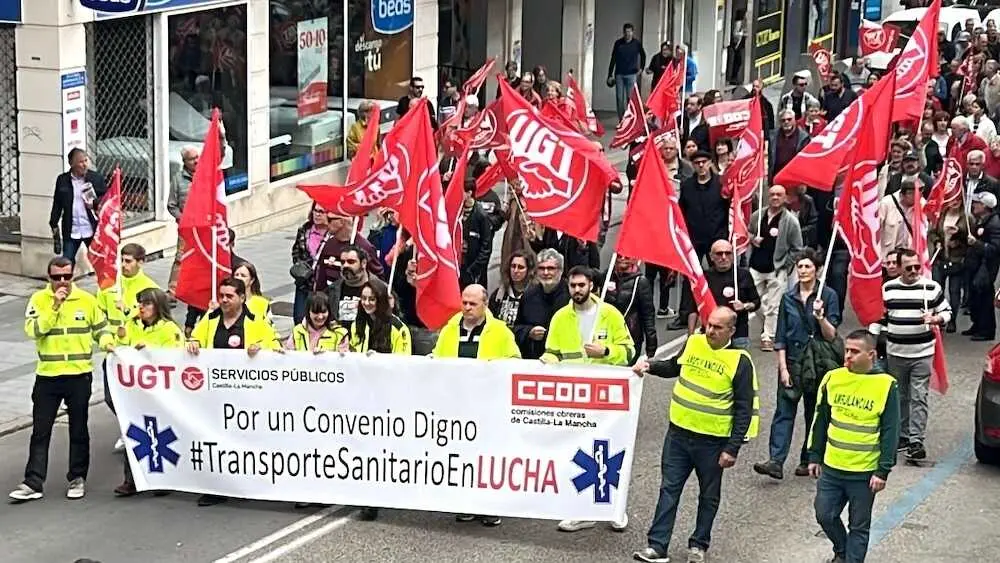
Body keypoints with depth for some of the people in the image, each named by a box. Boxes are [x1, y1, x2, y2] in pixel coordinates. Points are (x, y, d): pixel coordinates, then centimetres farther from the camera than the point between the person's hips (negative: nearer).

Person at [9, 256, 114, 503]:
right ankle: (33, 482, 5)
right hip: (47, 375, 0)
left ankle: (78, 478, 20)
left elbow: (100, 328, 12)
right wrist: (54, 306, -20)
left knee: (79, 430, 9)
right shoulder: (38, 299, -2)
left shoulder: (87, 300, 1)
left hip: (79, 375, 0)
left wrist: (107, 342, -9)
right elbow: (33, 330, -15)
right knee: (40, 431, 2)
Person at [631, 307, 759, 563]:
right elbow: (674, 367, 23)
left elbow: (745, 410, -11)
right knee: (669, 489, 3)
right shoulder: (693, 343, 1)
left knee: (709, 495, 12)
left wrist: (733, 448, -14)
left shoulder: (740, 361, -12)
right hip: (678, 433, 4)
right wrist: (650, 365, 3)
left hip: (713, 441, -3)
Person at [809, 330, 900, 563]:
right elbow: (820, 422, 10)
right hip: (831, 468, 4)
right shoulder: (833, 379, 0)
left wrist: (883, 471, -11)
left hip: (864, 473, -4)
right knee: (825, 515, 11)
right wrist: (815, 456, 10)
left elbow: (890, 432, -8)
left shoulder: (886, 386, -10)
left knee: (859, 526, 6)